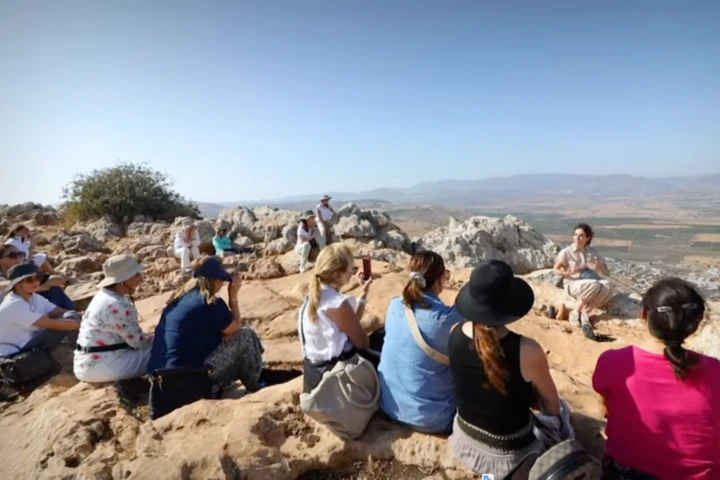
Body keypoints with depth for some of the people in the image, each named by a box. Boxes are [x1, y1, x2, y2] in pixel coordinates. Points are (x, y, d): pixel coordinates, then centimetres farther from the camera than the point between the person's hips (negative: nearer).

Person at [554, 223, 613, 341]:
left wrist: (598, 267, -15)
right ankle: (575, 312, -17)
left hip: (591, 283, 4)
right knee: (594, 285, -35)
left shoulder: (593, 252, 6)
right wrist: (567, 273, -22)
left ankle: (585, 314, -24)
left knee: (608, 285, -28)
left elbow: (606, 272, 8)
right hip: (573, 284, -4)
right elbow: (556, 269, -1)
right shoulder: (566, 252, -5)